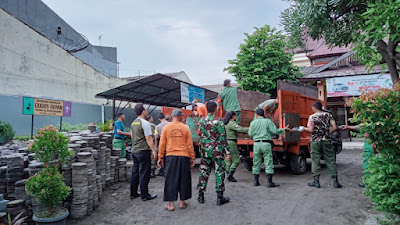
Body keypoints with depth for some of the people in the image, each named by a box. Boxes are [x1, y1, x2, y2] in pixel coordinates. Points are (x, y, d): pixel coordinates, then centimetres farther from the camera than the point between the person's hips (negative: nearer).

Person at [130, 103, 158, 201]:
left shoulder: (133, 123, 13)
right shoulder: (145, 123, -14)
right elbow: (148, 138, -17)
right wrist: (154, 150, -15)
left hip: (134, 151, 8)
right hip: (143, 151, -8)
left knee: (135, 172, 14)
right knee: (144, 174, -1)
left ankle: (133, 194, 21)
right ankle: (145, 195, 5)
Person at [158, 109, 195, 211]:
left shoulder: (166, 127, 1)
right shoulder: (186, 128, 0)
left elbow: (162, 144, 2)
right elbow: (190, 144, 2)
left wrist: (160, 157, 11)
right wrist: (192, 158, 10)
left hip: (170, 156, 0)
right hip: (184, 157, 0)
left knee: (171, 180, 7)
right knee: (183, 179, 11)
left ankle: (171, 204, 9)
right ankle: (182, 202, 19)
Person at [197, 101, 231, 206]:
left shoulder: (201, 121, 3)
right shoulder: (218, 121, -12)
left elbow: (200, 135, 11)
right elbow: (223, 138, -12)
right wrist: (227, 152, -8)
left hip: (205, 150, 5)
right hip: (217, 151, -5)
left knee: (204, 172, 13)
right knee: (219, 173, 4)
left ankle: (201, 196, 19)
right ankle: (220, 198, 9)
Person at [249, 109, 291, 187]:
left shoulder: (253, 123, 3)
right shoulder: (268, 121, 0)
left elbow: (250, 134, 4)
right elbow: (275, 131, -5)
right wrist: (284, 129, 10)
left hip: (256, 144, 2)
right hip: (266, 144, -2)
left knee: (256, 163, 11)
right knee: (268, 163, 0)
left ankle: (256, 181, 16)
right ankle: (269, 182, -2)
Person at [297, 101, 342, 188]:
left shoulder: (312, 117, -6)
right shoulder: (328, 115, 3)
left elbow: (311, 130, -13)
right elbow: (335, 128, -4)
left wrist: (303, 128, 4)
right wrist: (328, 133, 13)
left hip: (315, 141, -2)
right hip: (326, 141, 3)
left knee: (315, 161, 5)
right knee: (330, 161, 8)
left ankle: (316, 181, 9)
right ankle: (335, 181, 9)